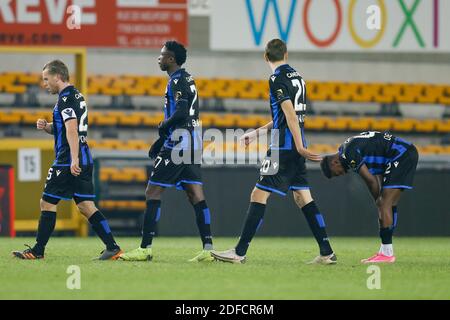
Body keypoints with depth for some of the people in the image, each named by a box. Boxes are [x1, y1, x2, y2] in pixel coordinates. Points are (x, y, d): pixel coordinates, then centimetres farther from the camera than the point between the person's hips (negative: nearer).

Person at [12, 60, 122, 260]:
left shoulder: (66, 98, -11)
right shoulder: (76, 96, 19)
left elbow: (72, 130, -22)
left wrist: (74, 160, -29)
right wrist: (46, 127, 11)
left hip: (68, 162, -9)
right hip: (84, 161, 10)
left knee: (47, 203, -2)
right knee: (86, 206, 7)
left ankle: (37, 250, 2)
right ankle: (112, 247, -1)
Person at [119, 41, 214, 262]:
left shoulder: (177, 81, -12)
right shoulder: (187, 79, 18)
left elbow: (181, 113, -24)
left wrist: (163, 126, -6)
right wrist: (162, 140, 21)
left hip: (178, 144, -10)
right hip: (192, 143, 10)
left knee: (153, 192, -5)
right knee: (196, 196, 5)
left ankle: (145, 248, -6)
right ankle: (208, 249, -1)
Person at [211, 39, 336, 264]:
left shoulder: (277, 79, -10)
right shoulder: (296, 77, 16)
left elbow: (290, 114, -19)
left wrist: (300, 147, -23)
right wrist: (256, 133, 32)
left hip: (284, 148, -8)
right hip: (296, 147, 8)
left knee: (259, 195, -6)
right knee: (303, 197, 10)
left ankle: (240, 252, -7)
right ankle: (327, 252, 6)